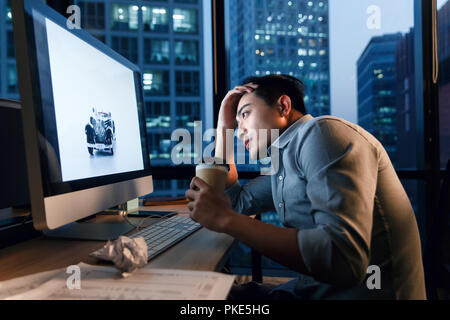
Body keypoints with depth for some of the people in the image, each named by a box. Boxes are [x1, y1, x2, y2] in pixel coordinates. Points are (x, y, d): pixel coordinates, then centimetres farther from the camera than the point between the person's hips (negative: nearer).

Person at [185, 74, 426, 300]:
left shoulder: (322, 133, -16)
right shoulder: (284, 161, 12)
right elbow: (234, 202, 18)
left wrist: (226, 220, -23)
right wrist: (224, 127, 16)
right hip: (312, 288, 8)